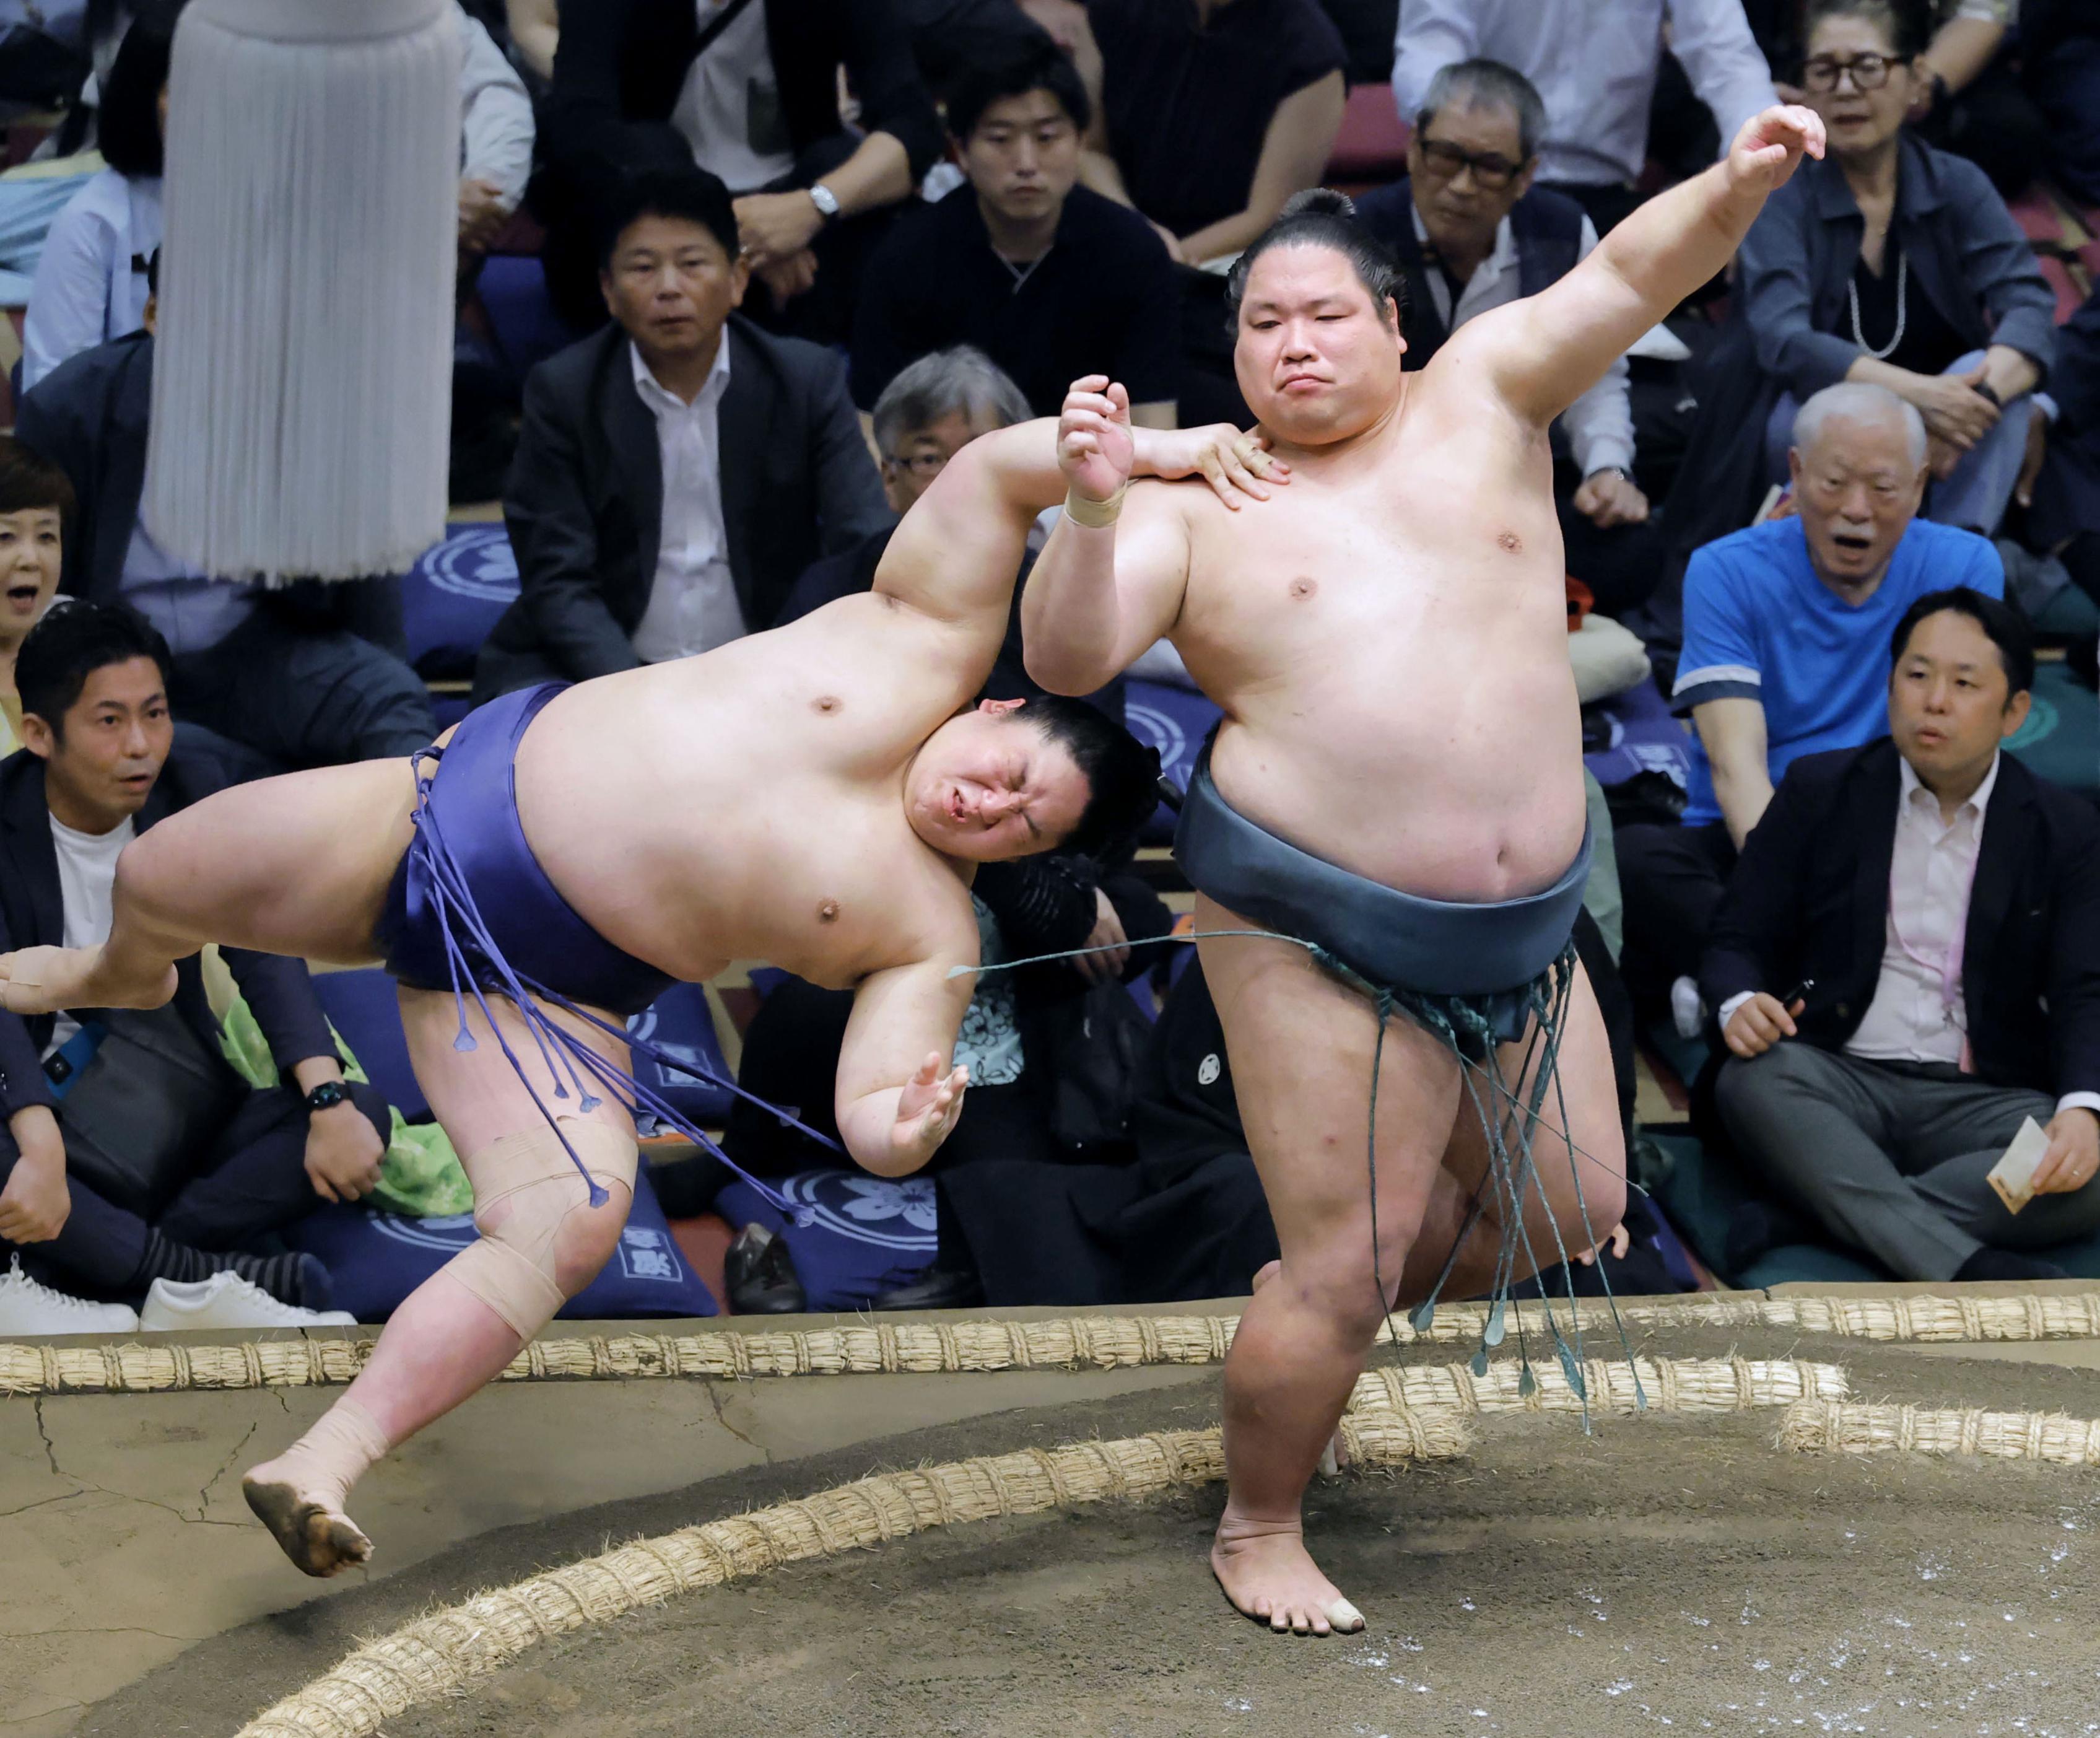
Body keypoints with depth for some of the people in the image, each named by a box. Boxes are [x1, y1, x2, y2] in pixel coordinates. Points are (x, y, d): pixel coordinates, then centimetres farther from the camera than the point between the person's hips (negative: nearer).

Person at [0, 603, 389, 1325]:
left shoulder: (184, 792, 1)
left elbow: (261, 951, -9)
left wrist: (330, 1101, -26)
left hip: (175, 1113, 4)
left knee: (364, 1114, -21)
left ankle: (112, 1255, -30)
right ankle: (206, 1274, -30)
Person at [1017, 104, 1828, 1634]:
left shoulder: (1480, 398, 7)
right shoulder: (1198, 505, 1)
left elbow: (1634, 272, -3)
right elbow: (1069, 658, -10)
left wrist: (1738, 185, -21)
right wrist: (1094, 510, -26)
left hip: (1522, 935, 5)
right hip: (1323, 940, -5)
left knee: (1571, 1210, 16)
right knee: (1344, 1270, -2)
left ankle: (1320, 1314, 39)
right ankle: (1259, 1530, 20)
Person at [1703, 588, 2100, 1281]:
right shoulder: (1820, 791, 10)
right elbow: (1740, 940, 9)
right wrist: (1740, 1005, -18)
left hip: (1982, 1096, 0)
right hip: (1839, 1080, 0)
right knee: (1753, 1080, -36)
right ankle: (1971, 1272, -49)